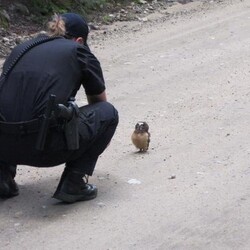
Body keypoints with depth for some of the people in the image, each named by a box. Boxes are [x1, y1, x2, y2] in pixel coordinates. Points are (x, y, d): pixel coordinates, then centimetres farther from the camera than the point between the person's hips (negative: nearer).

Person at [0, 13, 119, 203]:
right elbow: (99, 101, 30)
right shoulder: (78, 52, 14)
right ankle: (73, 185, 9)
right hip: (43, 146, -5)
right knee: (108, 112, 19)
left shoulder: (21, 49, 25)